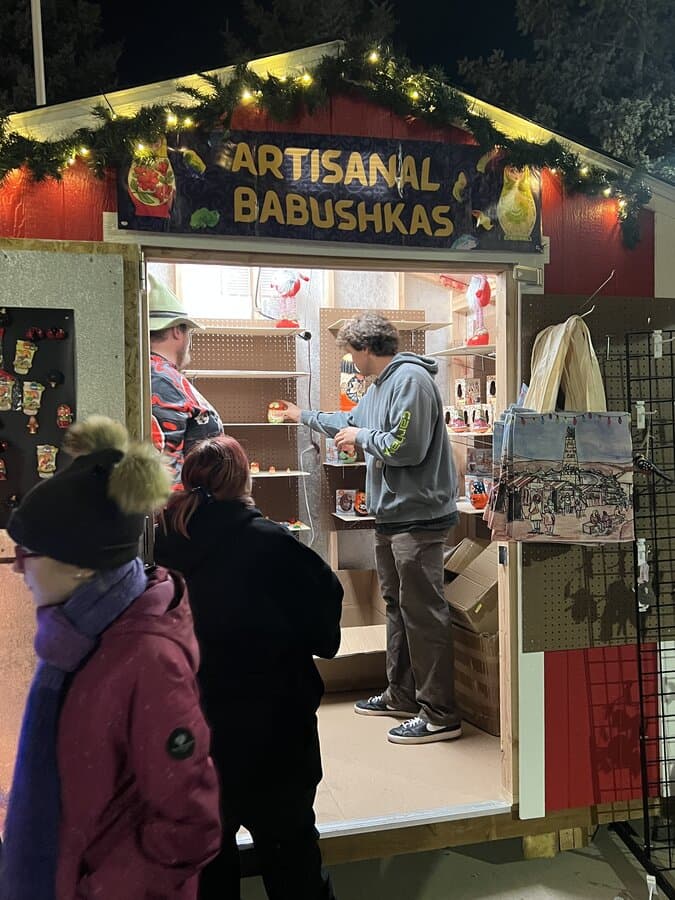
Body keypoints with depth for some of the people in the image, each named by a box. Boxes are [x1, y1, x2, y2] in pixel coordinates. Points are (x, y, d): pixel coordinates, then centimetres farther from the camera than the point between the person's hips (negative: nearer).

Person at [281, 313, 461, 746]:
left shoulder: (411, 379, -15)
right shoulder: (381, 385, 17)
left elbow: (406, 447, -24)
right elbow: (351, 422, 36)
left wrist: (361, 436, -9)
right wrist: (305, 416, 47)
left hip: (418, 517, -11)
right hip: (391, 515, 11)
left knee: (423, 612, -8)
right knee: (397, 605, 17)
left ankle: (440, 715, 0)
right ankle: (402, 696, 30)